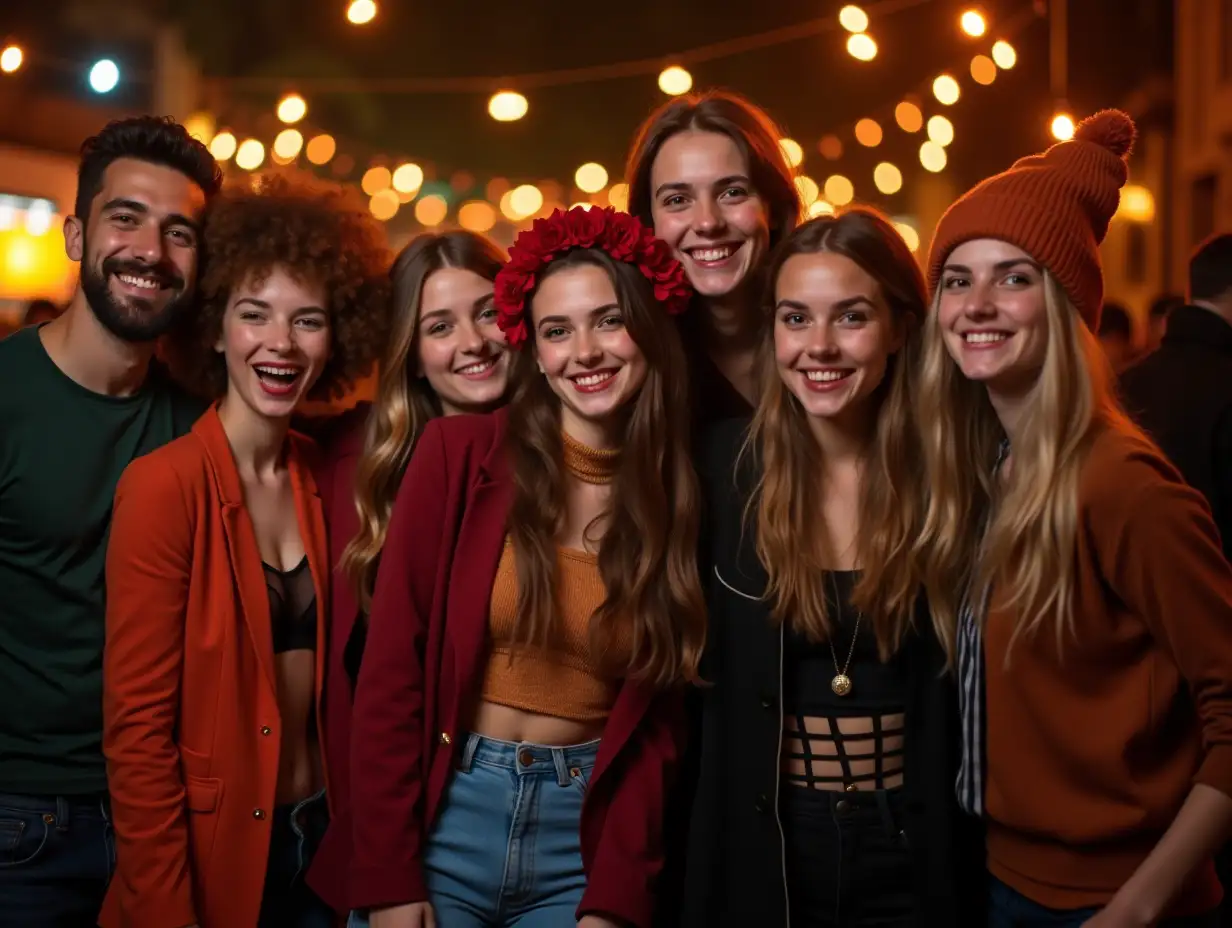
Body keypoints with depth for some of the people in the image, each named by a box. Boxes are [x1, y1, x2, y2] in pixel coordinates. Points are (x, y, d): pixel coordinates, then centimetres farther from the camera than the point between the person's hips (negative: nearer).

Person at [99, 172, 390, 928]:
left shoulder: (322, 480, 1)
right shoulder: (163, 485, -17)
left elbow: (332, 671, 7)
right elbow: (136, 728, -16)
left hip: (321, 841, 5)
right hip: (208, 852, -5)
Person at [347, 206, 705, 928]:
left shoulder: (680, 497, 0)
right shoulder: (459, 455, -7)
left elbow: (657, 724, 1)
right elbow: (390, 675, -7)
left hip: (585, 842, 2)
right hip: (441, 820, -2)